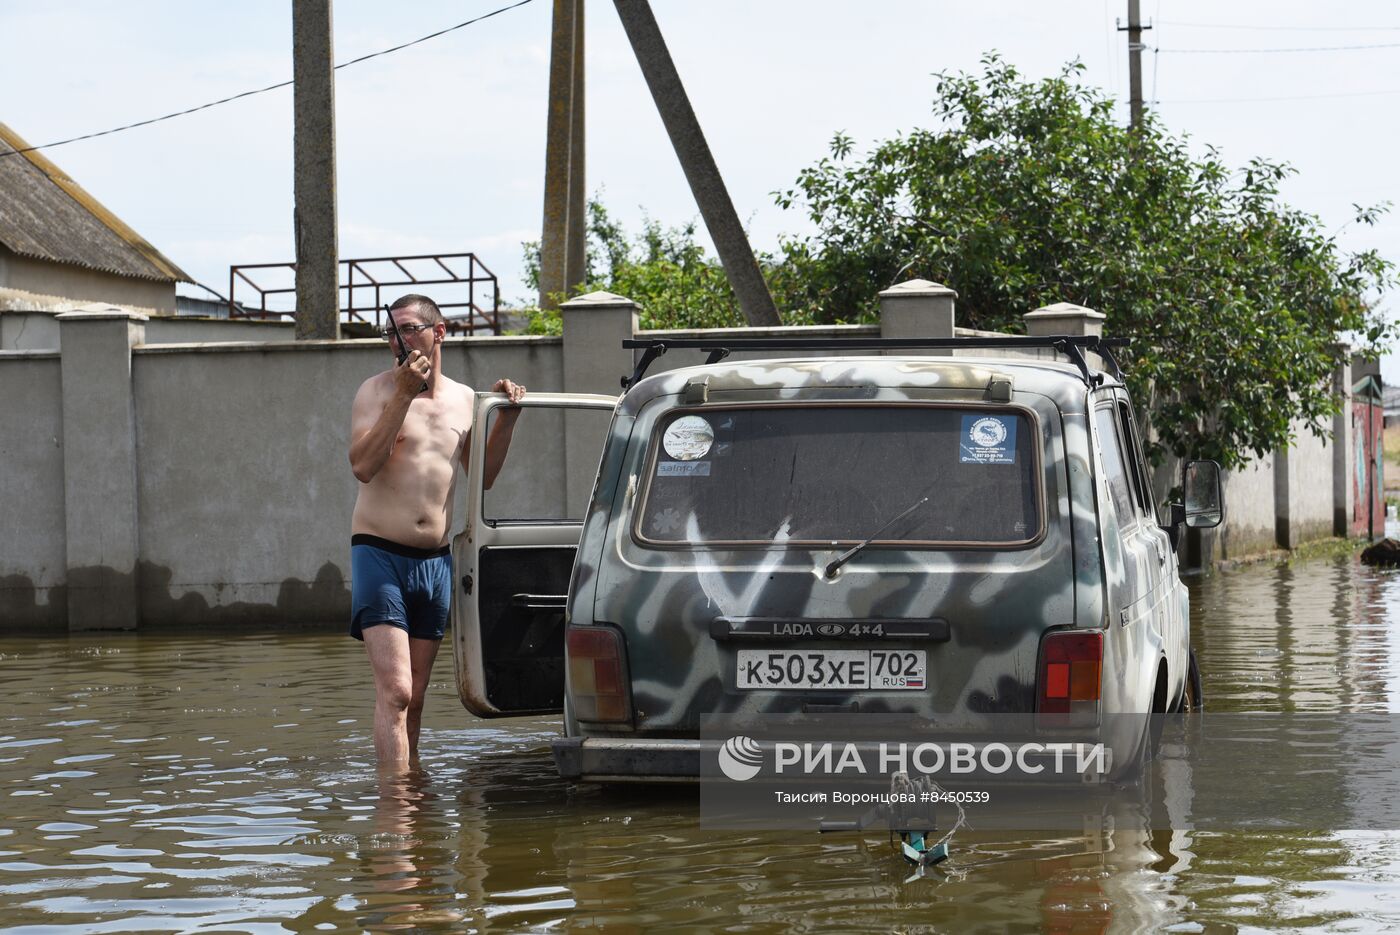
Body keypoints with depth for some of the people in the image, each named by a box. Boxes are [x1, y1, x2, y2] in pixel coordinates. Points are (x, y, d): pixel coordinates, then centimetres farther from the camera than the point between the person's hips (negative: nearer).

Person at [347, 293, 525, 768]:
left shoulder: (464, 400, 11)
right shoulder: (377, 390, -2)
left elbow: (483, 475, 21)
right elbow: (363, 466, -17)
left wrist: (507, 416, 10)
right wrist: (404, 395, -20)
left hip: (436, 562, 5)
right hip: (379, 554, -5)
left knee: (415, 696, 11)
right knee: (394, 690, -16)